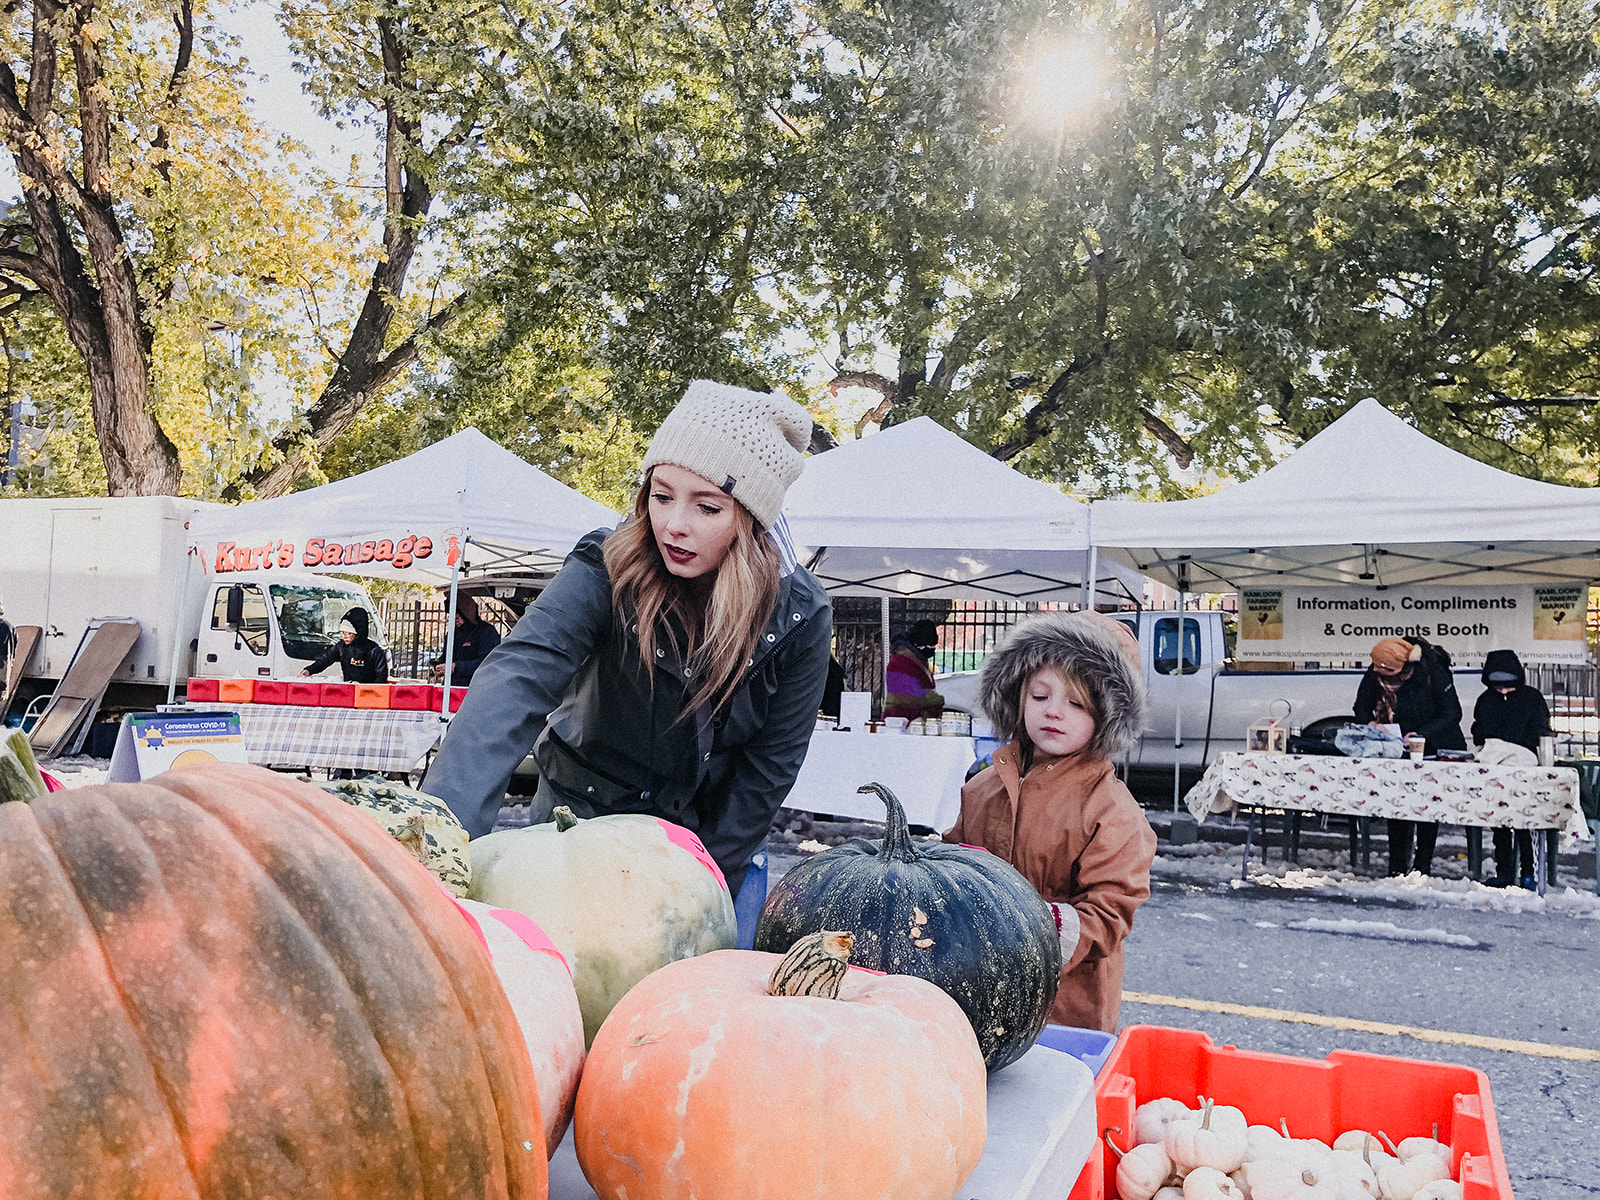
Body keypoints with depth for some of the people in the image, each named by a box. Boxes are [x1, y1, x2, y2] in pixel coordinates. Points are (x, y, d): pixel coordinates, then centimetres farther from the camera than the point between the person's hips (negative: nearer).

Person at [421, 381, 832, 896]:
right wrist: (442, 824, -53)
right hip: (580, 809, 0)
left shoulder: (800, 617, -19)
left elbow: (770, 762, -10)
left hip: (702, 831, 1)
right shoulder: (606, 568, -24)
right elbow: (521, 676, -39)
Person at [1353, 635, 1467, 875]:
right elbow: (1362, 707, 2)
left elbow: (1451, 714, -19)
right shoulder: (1374, 675, -15)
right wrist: (1370, 724, -19)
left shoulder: (1434, 673, -25)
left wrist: (1420, 734, -30)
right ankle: (1397, 864, 2)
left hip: (1435, 745, -3)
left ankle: (1423, 863, 8)